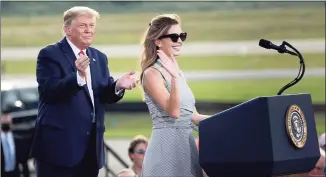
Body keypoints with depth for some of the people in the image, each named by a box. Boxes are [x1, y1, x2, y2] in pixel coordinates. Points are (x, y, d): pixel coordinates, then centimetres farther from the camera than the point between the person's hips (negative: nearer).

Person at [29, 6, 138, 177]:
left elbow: (106, 95, 10)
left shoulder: (99, 57, 16)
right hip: (59, 143, -7)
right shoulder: (50, 54, -5)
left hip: (91, 144, 7)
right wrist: (78, 76, -33)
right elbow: (48, 91, -19)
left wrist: (118, 85, -13)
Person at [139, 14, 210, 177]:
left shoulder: (179, 73, 15)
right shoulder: (152, 73, -9)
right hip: (167, 144, -8)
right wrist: (174, 77, -29)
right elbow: (174, 112, -21)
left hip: (187, 144, 8)